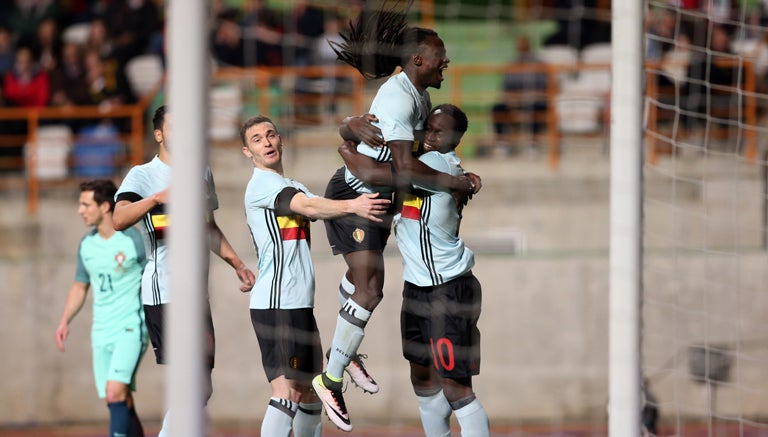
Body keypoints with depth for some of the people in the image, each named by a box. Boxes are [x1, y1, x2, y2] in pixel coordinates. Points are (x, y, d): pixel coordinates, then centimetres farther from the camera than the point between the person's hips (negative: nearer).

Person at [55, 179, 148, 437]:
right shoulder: (87, 244, 11)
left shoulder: (134, 240, -8)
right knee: (121, 403, 5)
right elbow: (80, 287, 21)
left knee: (116, 392, -20)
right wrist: (65, 321, 9)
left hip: (130, 328, -6)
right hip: (101, 333, 6)